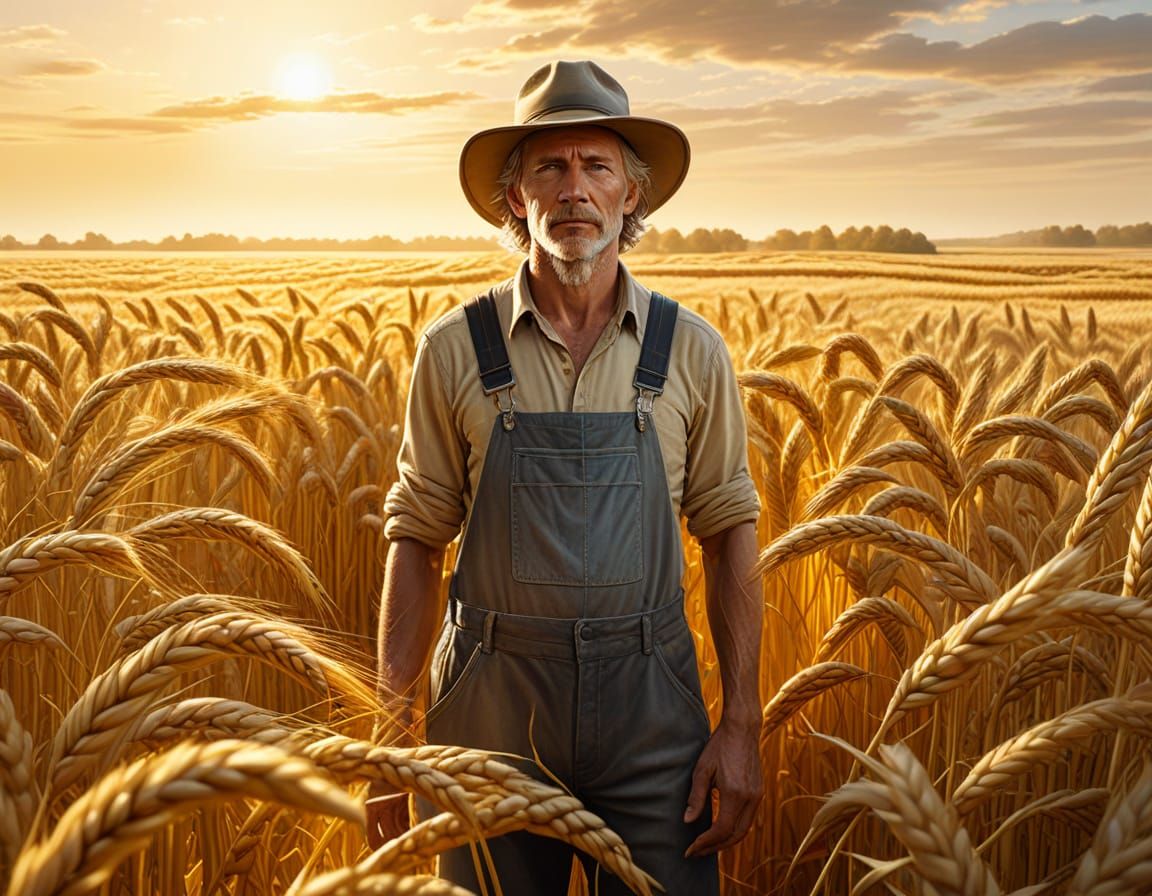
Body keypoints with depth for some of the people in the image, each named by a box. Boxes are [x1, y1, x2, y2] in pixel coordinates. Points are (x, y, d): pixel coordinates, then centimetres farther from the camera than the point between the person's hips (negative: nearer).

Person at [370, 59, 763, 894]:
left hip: (649, 707, 0)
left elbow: (730, 530, 4)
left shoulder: (691, 350, 0)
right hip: (492, 704, 0)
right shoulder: (455, 349, -2)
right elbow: (416, 538, 2)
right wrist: (391, 730, -1)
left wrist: (742, 725, -1)